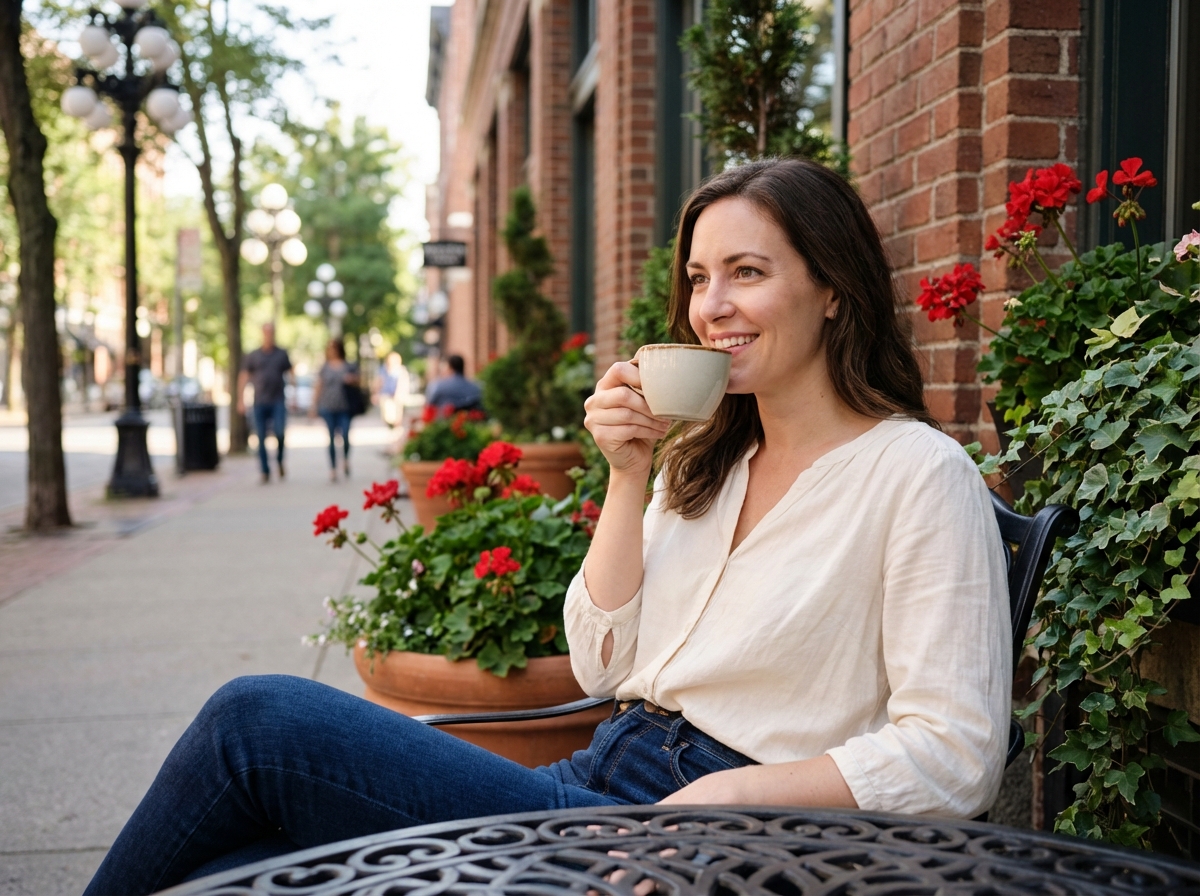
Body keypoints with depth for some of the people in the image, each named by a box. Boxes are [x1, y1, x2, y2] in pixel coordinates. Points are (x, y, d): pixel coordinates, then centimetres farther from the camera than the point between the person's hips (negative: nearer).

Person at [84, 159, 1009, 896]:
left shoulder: (918, 472, -7)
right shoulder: (706, 458, 15)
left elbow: (955, 758, -12)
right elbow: (604, 664, 11)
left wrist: (727, 795, -21)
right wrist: (627, 480, 1)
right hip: (595, 783, 7)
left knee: (258, 719, -14)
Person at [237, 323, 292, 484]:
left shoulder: (282, 354, 9)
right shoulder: (253, 356, 7)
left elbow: (291, 374, 14)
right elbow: (243, 377, 9)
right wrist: (241, 400, 2)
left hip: (278, 402, -1)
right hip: (260, 403, 1)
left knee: (280, 432, -18)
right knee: (261, 439, 0)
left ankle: (279, 459, 9)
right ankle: (265, 472, 8)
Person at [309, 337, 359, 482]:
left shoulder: (349, 367, 5)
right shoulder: (324, 368, 9)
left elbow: (357, 382, 13)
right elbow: (318, 387, 12)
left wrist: (352, 380, -11)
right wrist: (314, 407, 9)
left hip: (344, 409, -1)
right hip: (328, 408, 1)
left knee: (345, 436, -11)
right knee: (332, 439, 2)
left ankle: (346, 460, 17)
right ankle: (333, 468, 9)